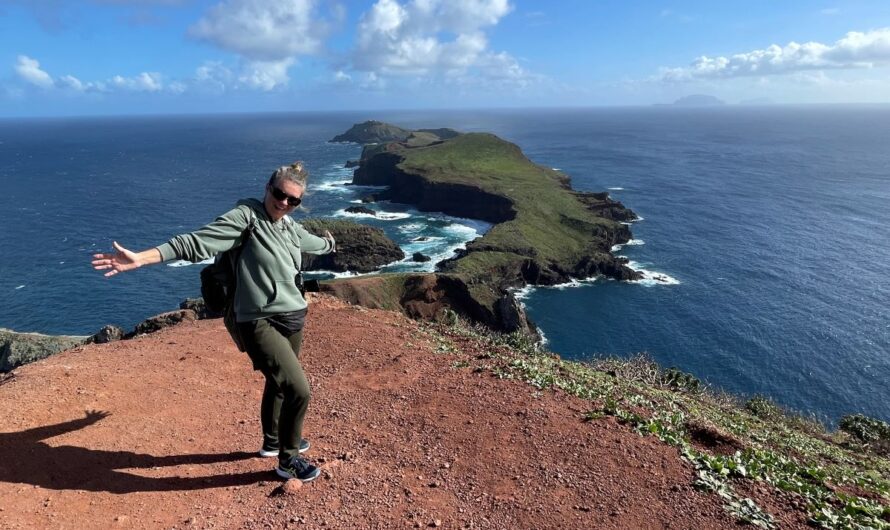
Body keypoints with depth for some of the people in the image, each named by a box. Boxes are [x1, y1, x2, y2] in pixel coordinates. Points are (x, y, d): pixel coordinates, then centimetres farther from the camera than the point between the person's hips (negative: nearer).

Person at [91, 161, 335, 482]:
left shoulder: (291, 228, 10)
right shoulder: (246, 216, -12)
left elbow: (314, 244, 34)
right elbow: (197, 243, -21)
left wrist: (329, 244, 56)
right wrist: (140, 258, -31)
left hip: (293, 320, 8)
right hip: (260, 323, -8)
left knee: (278, 384, 24)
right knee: (298, 390, -14)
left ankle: (273, 441, 48)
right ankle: (288, 460, 10)